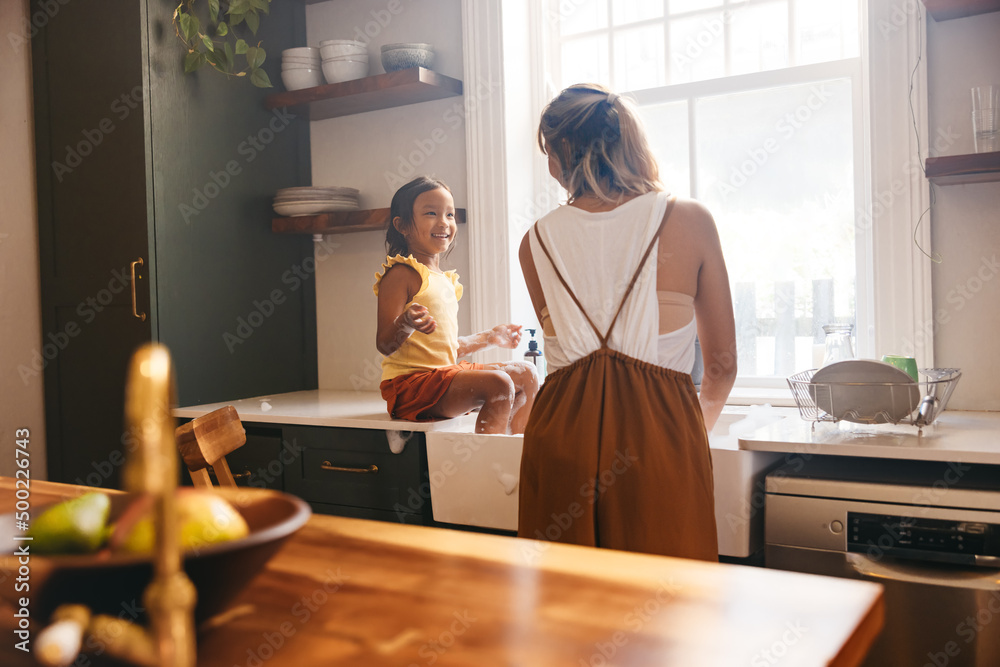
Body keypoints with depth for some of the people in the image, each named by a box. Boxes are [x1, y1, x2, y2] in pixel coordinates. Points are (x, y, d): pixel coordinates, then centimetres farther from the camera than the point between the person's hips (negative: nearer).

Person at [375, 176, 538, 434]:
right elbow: (384, 344, -15)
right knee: (498, 384, -26)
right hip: (409, 381, -10)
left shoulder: (446, 280, 17)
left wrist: (490, 337, 34)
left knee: (525, 374, 12)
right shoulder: (402, 274, -10)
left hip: (445, 372, 10)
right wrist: (406, 324, -36)